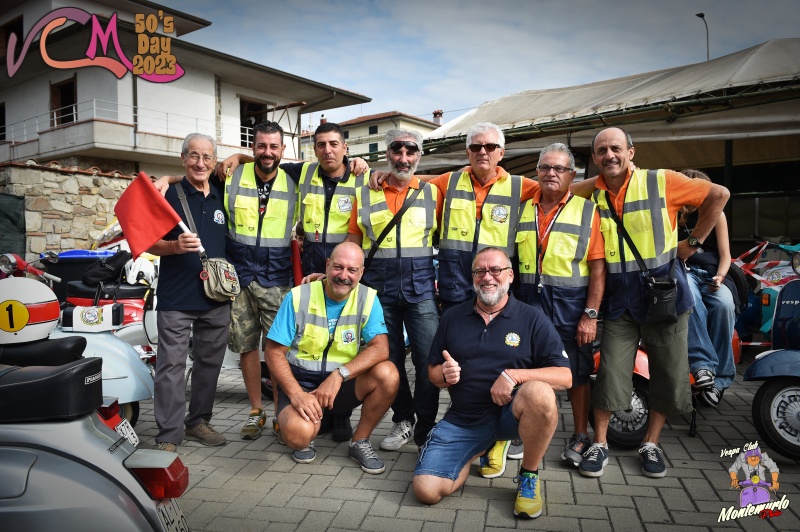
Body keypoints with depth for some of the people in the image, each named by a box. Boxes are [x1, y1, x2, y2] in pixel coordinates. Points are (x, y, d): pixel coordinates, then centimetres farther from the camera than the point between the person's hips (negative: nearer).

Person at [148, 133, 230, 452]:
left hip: (217, 297, 5)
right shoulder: (169, 194, -1)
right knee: (171, 365, -3)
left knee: (209, 362, 12)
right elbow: (151, 243, -4)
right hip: (176, 297, -4)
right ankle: (169, 435, 6)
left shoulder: (222, 196, 11)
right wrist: (175, 246, -22)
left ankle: (198, 421, 27)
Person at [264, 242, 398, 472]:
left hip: (344, 383, 2)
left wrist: (339, 375, -29)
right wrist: (297, 394, -23)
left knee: (387, 374, -25)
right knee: (298, 434, -32)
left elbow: (380, 348, -17)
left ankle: (359, 442, -1)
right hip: (301, 382, -2)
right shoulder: (298, 297, -11)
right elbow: (275, 352, -9)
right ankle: (306, 440, 9)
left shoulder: (368, 298, -7)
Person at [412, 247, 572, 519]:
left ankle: (529, 476, -8)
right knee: (426, 490, -15)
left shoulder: (532, 318, -1)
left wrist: (514, 374, -22)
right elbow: (433, 371, 14)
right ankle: (485, 447, 16)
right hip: (463, 420, 3)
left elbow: (565, 376, -7)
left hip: (511, 413, -3)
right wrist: (445, 375, -11)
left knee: (540, 393, -37)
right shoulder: (452, 317, 8)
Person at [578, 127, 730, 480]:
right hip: (618, 299, 1)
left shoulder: (661, 182, -5)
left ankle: (651, 444, 25)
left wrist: (694, 242, 0)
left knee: (668, 374, 7)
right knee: (611, 373, -1)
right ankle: (599, 444, 14)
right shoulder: (591, 193, 1)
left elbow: (718, 195, 2)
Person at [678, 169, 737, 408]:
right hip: (682, 272, -1)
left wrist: (719, 277, -10)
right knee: (689, 296, -39)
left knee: (724, 304, -33)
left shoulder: (716, 214, 13)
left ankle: (718, 379, -26)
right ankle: (702, 363, -42)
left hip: (711, 274, 1)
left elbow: (725, 254, 7)